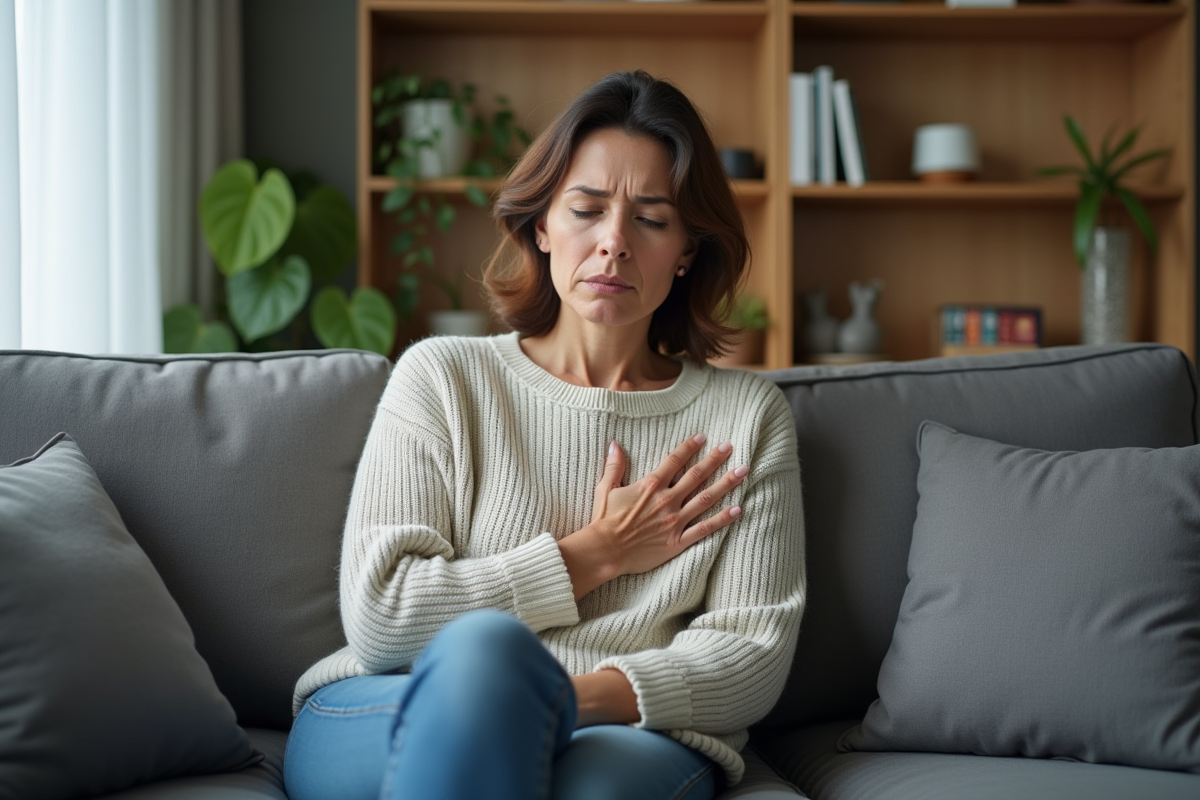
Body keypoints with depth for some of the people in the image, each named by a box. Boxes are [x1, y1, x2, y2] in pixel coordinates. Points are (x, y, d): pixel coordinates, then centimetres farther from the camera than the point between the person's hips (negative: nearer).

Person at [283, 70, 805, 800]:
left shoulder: (749, 416, 12)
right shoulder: (441, 376, 9)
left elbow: (753, 651, 2)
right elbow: (377, 615, -2)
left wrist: (552, 699, -15)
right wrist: (595, 555, -1)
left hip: (635, 735, -1)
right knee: (485, 644, -36)